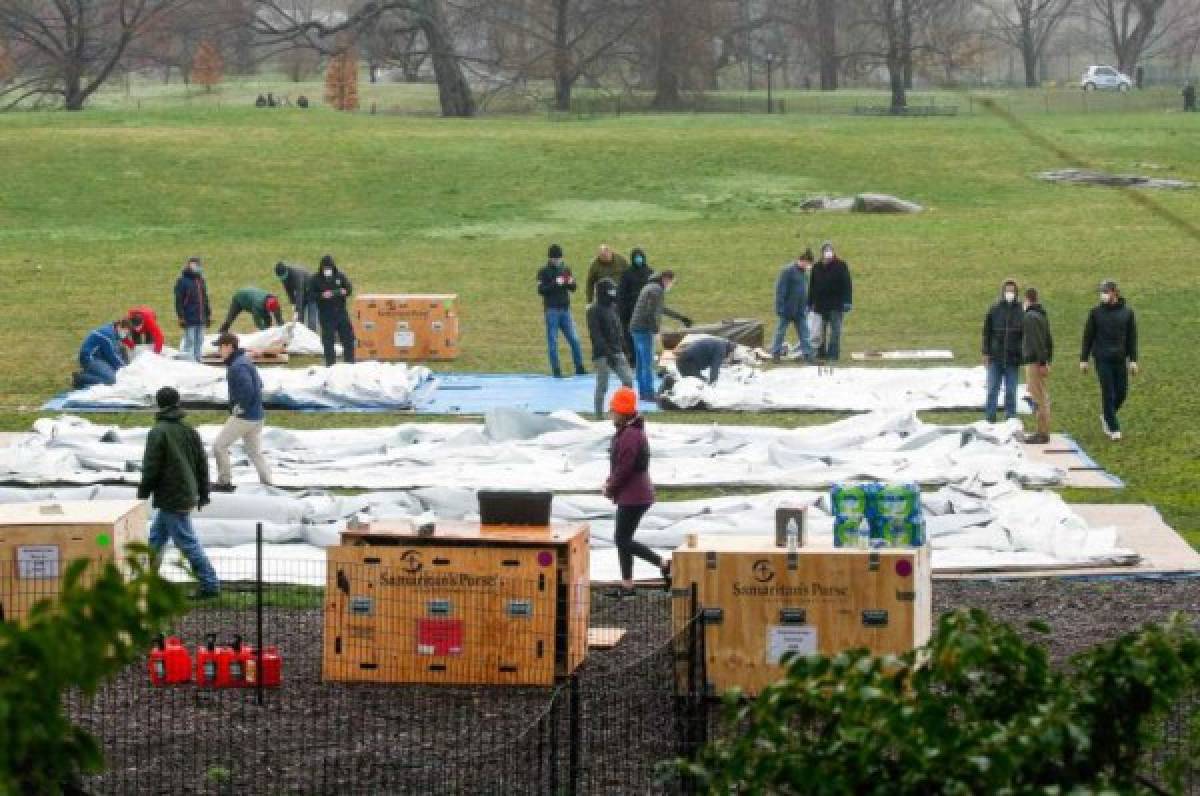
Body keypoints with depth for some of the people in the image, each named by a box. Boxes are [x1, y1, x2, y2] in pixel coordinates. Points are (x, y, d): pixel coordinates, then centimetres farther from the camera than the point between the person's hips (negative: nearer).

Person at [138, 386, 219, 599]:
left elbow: (151, 469, -16)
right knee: (156, 538, 18)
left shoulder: (158, 433, -15)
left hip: (170, 499, -8)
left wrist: (142, 496, -5)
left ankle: (210, 585, -4)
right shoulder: (189, 431, 7)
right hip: (187, 497, 8)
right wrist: (203, 493, 22)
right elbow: (202, 464, 12)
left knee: (187, 542, -4)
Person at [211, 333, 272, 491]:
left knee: (219, 446, 1)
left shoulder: (237, 367, -19)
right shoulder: (245, 361, 12)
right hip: (257, 416, 10)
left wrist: (240, 408, -19)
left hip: (244, 417, -10)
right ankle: (268, 483, 12)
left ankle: (224, 482, 7)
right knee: (255, 452, 14)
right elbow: (258, 384, 21)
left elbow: (247, 389, -31)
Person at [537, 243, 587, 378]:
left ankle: (579, 368, 8)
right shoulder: (543, 272, -1)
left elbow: (573, 288, 15)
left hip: (565, 310, 4)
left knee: (574, 340, 0)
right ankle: (556, 370, 2)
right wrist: (555, 284, -23)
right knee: (552, 341, -1)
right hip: (552, 310, -4)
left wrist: (571, 283, -7)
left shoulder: (566, 269, 12)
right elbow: (541, 290, -11)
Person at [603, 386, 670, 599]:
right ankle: (626, 585, 19)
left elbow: (625, 467, -23)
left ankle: (664, 565, -5)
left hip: (633, 497, -11)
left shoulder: (630, 436, -22)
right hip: (630, 495, 11)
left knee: (623, 540, -5)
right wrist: (611, 482, 8)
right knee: (622, 539, 14)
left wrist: (611, 488, -9)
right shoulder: (630, 432, 12)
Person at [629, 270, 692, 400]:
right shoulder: (657, 290, -13)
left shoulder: (650, 287, 20)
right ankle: (649, 393, -8)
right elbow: (651, 313, -21)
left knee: (641, 363, 11)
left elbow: (663, 309, 32)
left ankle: (642, 392, 13)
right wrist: (656, 330, -14)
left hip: (636, 328, 10)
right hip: (644, 330, -10)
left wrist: (680, 317, 38)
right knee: (648, 363, -8)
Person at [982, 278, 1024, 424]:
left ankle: (1010, 418, 11)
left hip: (1012, 359, -1)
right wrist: (986, 353, 1)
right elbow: (987, 332, 6)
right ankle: (990, 419, 7)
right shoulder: (994, 310, 3)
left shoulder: (1020, 311, 0)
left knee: (1011, 391, 4)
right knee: (992, 390, 2)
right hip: (995, 357, 1)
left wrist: (1024, 355, -2)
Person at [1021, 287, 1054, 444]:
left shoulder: (1030, 317, -14)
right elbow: (1049, 341, 17)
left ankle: (1043, 433, -8)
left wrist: (1042, 362, -20)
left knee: (1038, 398, -8)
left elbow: (1038, 341, -20)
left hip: (1034, 362, -10)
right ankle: (1043, 432, 16)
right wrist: (1048, 361, 19)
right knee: (1042, 397, 12)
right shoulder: (1042, 315, 14)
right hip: (1040, 362, 10)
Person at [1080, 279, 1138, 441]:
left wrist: (1133, 360, 0)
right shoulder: (1096, 312, 0)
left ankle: (1106, 416, 28)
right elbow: (1088, 336, 4)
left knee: (1122, 392, 2)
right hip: (1102, 359, -2)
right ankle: (1113, 428, 1)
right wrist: (1083, 359, 1)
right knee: (1108, 393, -5)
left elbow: (1132, 337, 6)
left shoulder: (1127, 312, 3)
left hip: (1120, 359, 2)